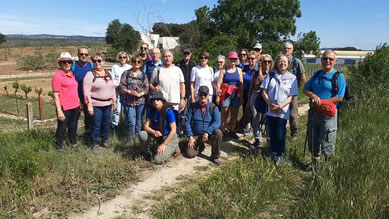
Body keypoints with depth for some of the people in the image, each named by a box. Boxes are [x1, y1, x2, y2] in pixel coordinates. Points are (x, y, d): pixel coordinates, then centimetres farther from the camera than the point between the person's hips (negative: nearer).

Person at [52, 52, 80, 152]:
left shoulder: (72, 74, 9)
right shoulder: (57, 76, -12)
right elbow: (56, 95, -14)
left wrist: (79, 102, 18)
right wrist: (59, 111, -18)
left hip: (75, 106, 7)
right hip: (64, 108, -7)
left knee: (73, 126, 20)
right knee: (62, 127, 6)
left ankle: (74, 143, 37)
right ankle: (58, 147, 24)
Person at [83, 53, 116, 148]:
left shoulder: (108, 74, 11)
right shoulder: (90, 74, -7)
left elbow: (112, 88, 18)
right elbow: (86, 91, -12)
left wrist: (114, 100, 14)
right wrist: (89, 105, -17)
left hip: (108, 104, 5)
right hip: (96, 105, -5)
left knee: (106, 123, 13)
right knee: (96, 124, 0)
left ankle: (105, 139, 31)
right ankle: (94, 142, 16)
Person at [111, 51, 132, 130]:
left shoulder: (130, 67, 11)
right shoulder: (115, 67, 8)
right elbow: (112, 79, 3)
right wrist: (118, 85, -10)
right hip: (118, 91, -1)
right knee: (117, 109, -4)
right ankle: (115, 125, 8)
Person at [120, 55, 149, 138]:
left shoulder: (143, 75, 9)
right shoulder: (126, 73, 5)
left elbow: (146, 88, 5)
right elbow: (121, 86, -1)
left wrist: (140, 94, -13)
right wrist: (130, 92, -15)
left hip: (140, 101, 2)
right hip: (129, 101, -2)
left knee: (139, 121, 9)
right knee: (131, 122, -9)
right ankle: (131, 138, 7)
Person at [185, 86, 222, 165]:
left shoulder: (213, 107, -5)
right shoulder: (193, 106, -1)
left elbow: (217, 122, -18)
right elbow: (187, 122, -3)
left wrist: (207, 132, -31)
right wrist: (190, 137, -11)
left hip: (209, 134, -1)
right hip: (196, 135, 1)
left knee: (218, 132, -32)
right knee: (190, 154, -18)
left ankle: (215, 156, -10)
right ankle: (200, 146, 20)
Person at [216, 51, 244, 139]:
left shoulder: (239, 70, 12)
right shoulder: (224, 70, 3)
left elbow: (241, 84, 9)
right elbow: (219, 83, -2)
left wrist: (241, 96, 3)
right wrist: (218, 96, -9)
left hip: (236, 95, 3)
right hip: (226, 95, -3)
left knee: (234, 115, 6)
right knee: (224, 115, -7)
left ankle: (231, 132, 18)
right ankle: (222, 132, 0)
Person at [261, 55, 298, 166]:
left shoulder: (292, 78, -2)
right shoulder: (271, 75, 6)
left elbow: (291, 96, -5)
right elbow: (264, 92, 3)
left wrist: (280, 107, -14)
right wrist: (270, 104, -10)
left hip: (283, 111, -3)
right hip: (270, 110, 3)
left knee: (280, 135, -1)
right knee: (271, 133, 11)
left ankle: (280, 155, 16)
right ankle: (273, 152, 29)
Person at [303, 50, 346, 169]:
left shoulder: (339, 76, -7)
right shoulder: (317, 74, 11)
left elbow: (339, 98, -14)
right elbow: (305, 89, 8)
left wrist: (322, 102, -17)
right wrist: (314, 96, -13)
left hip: (328, 114, -6)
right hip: (314, 112, 6)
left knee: (327, 142, 2)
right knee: (313, 139, 17)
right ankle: (316, 160, 36)